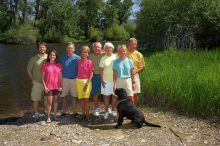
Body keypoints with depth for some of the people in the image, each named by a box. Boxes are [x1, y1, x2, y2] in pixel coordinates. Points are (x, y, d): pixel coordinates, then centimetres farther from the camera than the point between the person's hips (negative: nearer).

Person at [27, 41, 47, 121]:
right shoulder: (33, 59, -2)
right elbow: (29, 70, 4)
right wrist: (32, 80, -2)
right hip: (37, 83, -1)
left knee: (47, 98, 12)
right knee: (36, 99, 2)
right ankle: (36, 115, 14)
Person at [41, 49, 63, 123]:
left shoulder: (59, 65, 4)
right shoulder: (45, 65, -3)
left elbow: (60, 77, 7)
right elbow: (42, 77, -3)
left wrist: (60, 86, 1)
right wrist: (45, 86, -9)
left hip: (57, 86, 3)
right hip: (48, 87, -3)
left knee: (55, 101, 12)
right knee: (49, 102, 1)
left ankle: (55, 115, 23)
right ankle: (48, 117, 12)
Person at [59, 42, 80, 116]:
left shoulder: (77, 58, 0)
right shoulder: (62, 57, 4)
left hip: (74, 79, 0)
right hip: (64, 79, 1)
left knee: (74, 96, 5)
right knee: (64, 96, 4)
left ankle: (74, 112, 17)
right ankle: (63, 112, 15)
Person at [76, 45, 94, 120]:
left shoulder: (90, 62, -4)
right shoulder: (78, 61, 7)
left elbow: (91, 73, -6)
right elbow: (78, 71, 13)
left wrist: (87, 83, -12)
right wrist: (77, 80, 4)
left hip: (87, 81, -4)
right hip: (79, 81, 4)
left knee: (86, 98, -6)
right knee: (81, 98, 7)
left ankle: (87, 114, 2)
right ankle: (83, 113, 19)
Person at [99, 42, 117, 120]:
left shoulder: (116, 57, 3)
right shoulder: (103, 58, 3)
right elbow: (101, 70, 3)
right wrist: (102, 80, -4)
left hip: (115, 79, 0)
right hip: (106, 80, 0)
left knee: (114, 95, 6)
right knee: (106, 95, 3)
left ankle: (113, 110, 19)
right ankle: (106, 111, 14)